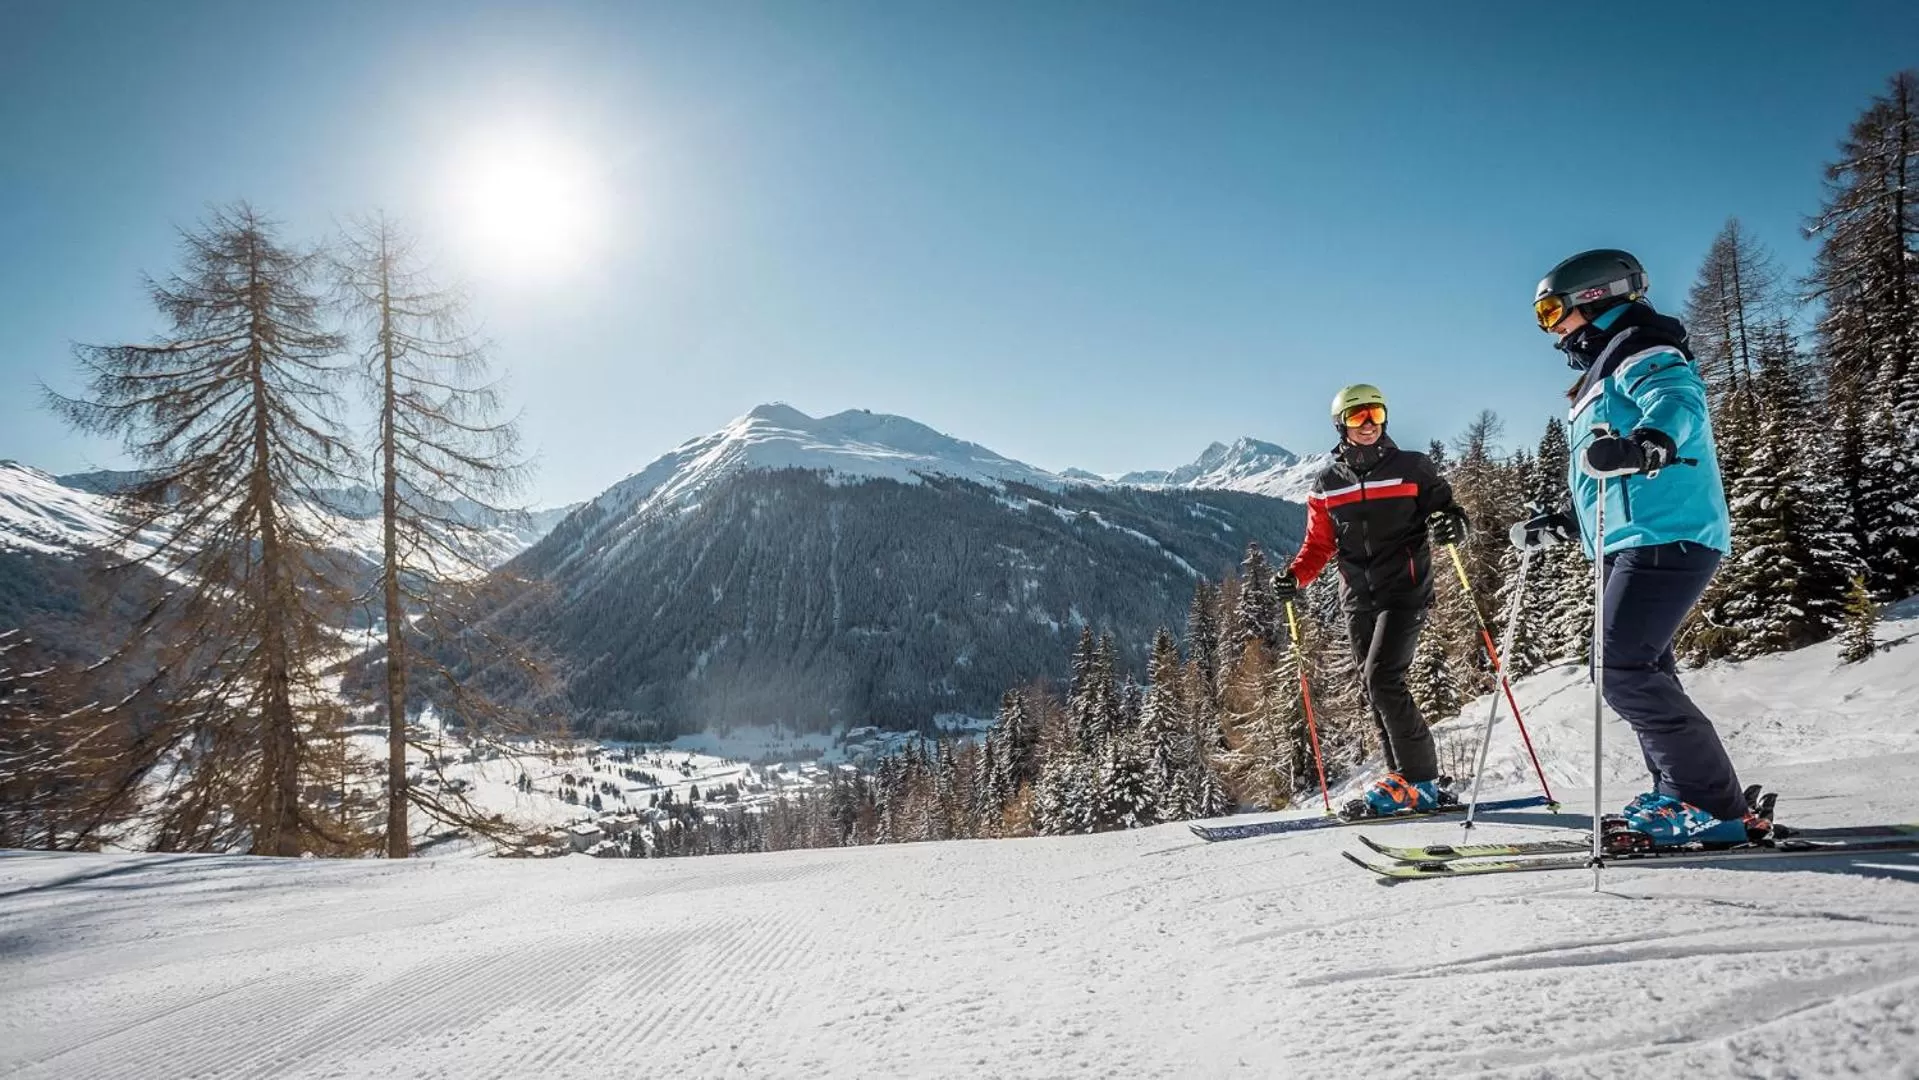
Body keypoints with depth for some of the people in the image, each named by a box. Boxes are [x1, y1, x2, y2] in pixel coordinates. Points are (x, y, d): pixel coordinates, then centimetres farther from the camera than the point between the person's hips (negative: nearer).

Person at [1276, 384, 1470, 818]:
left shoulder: (1412, 468, 3)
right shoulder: (1327, 485, 11)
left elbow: (1447, 509, 4)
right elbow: (1319, 544, 15)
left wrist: (1450, 525, -20)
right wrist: (1296, 576, -3)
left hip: (1404, 591, -5)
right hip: (1358, 599, 5)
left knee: (1382, 678, -18)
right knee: (1378, 692, 4)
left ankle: (1418, 780, -9)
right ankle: (1407, 781, 12)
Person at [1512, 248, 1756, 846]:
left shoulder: (1641, 351, -3)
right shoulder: (1606, 371, 27)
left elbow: (1678, 402, -28)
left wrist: (1645, 443, -47)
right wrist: (1558, 524, 30)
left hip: (1664, 538, -11)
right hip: (1638, 542, 11)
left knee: (1625, 673, -16)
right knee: (1644, 673, 12)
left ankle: (1714, 804, -11)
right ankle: (1679, 794, 18)